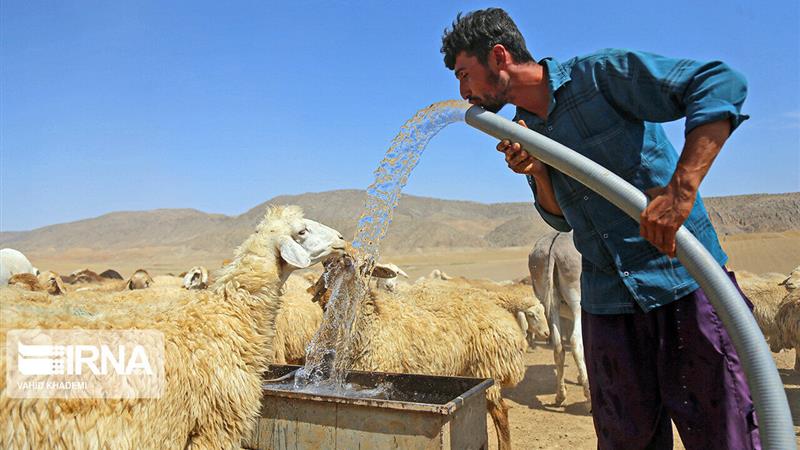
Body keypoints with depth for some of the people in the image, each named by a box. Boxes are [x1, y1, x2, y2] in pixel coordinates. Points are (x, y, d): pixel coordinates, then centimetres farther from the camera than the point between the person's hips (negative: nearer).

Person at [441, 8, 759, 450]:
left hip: (685, 285, -5)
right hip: (607, 305, 5)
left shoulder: (602, 73, -9)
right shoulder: (522, 131, 9)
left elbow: (721, 83, -17)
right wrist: (538, 174, -6)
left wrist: (681, 187, -30)